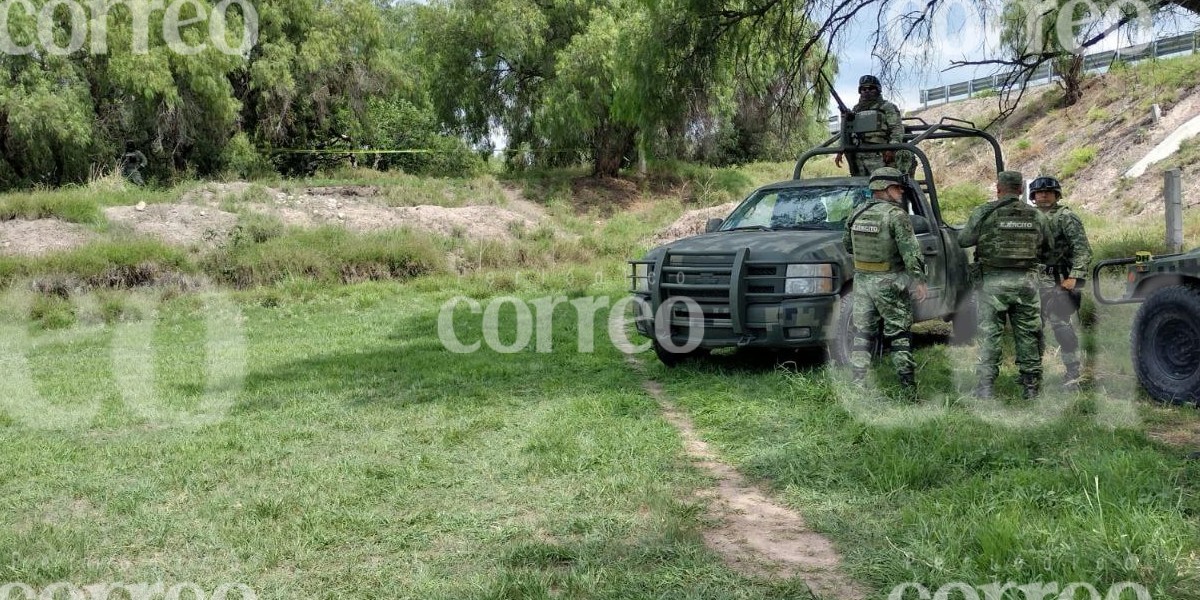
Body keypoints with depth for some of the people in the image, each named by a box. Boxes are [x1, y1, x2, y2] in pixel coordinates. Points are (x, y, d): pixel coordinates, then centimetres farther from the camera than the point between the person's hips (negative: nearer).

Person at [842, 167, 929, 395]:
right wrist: (920, 280, -12)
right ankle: (909, 388, 6)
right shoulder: (896, 215, -11)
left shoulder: (857, 214, 7)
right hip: (889, 282, -5)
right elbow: (910, 251, -15)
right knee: (899, 335, 3)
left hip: (862, 280, 5)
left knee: (862, 334, 9)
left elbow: (847, 245, 18)